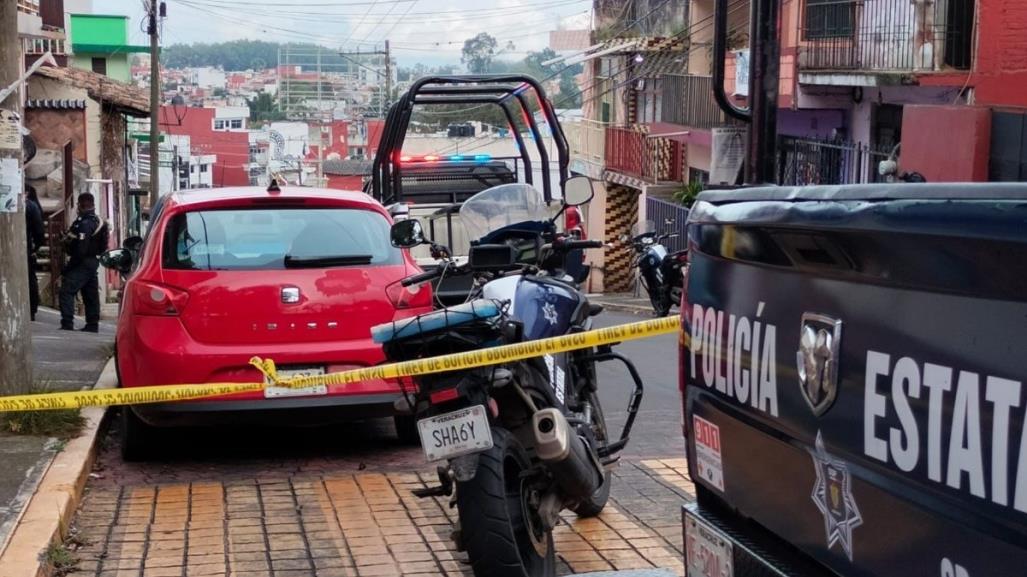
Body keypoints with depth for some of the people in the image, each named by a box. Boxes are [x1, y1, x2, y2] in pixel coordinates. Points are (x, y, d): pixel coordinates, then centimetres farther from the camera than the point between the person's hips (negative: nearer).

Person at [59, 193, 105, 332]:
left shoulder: (84, 224, -19)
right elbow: (103, 246, 18)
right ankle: (93, 324, 17)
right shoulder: (99, 221, 11)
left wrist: (66, 270, -17)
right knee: (91, 294, 13)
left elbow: (80, 250, -22)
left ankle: (67, 323, -16)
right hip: (94, 261, 10)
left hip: (82, 263, -10)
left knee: (67, 291, -10)